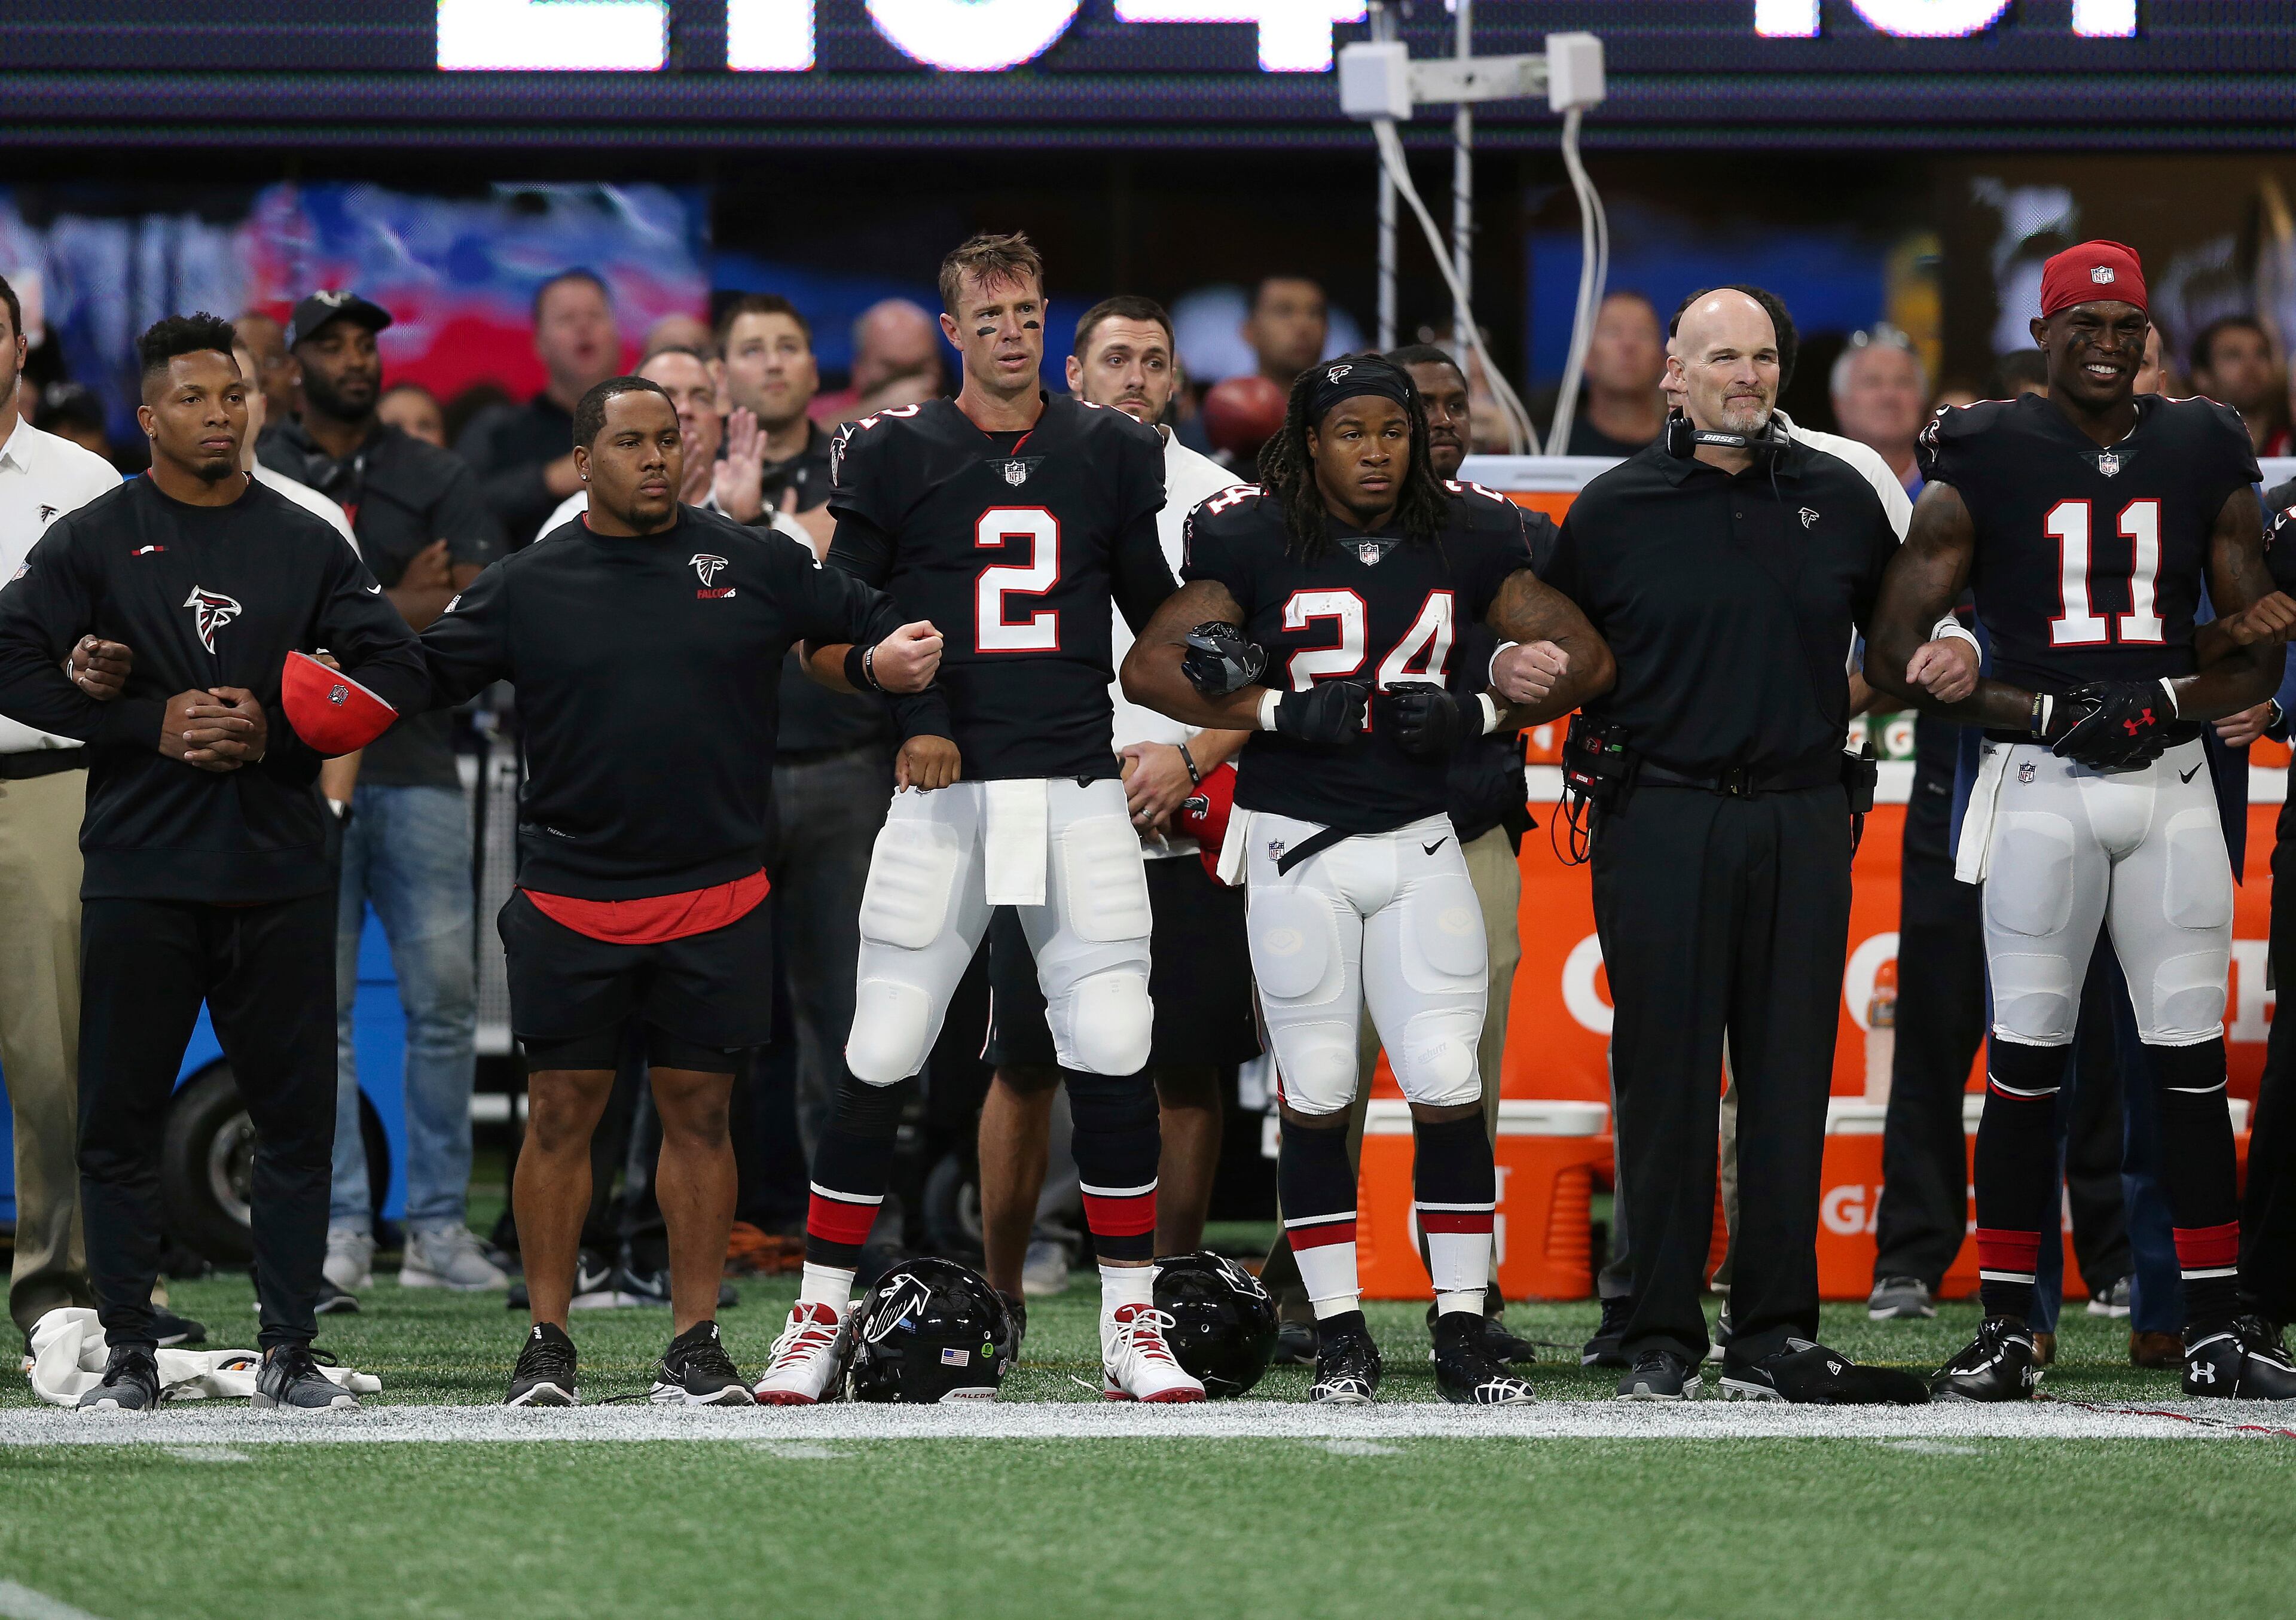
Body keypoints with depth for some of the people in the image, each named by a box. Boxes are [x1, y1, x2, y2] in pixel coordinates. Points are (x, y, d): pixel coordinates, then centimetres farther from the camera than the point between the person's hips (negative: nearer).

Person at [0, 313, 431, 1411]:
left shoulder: (305, 544, 9)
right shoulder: (94, 540, 2)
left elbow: (392, 668, 6)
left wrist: (274, 732, -9)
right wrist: (151, 726, -12)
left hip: (278, 870, 2)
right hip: (140, 870, -2)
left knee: (297, 1114, 1)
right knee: (120, 1117, -1)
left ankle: (289, 1350, 7)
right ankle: (128, 1353, 5)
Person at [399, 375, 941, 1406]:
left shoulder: (752, 566, 5)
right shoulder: (528, 587, 4)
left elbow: (873, 625, 12)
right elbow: (416, 681, 5)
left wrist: (898, 655, -10)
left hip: (715, 897, 1)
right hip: (570, 896, -1)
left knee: (699, 1113, 4)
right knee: (561, 1113, 1)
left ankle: (694, 1348, 11)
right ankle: (547, 1347, 9)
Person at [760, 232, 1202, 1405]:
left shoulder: (1110, 458, 11)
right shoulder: (895, 457, 4)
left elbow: (1162, 627, 20)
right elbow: (823, 637, 6)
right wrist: (900, 711, -9)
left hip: (1079, 792, 2)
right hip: (942, 793, -2)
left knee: (1112, 1059, -4)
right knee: (882, 1061, -3)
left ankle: (1133, 1325, 5)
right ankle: (819, 1316, 7)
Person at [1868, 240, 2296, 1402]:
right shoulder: (1983, 464, 0)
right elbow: (1897, 650, -2)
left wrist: (2165, 703, -8)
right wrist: (2049, 715, -11)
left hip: (2172, 780, 3)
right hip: (2038, 785, -3)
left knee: (2192, 1061, 2)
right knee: (2027, 1057, -3)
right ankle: (2004, 1330, 2)